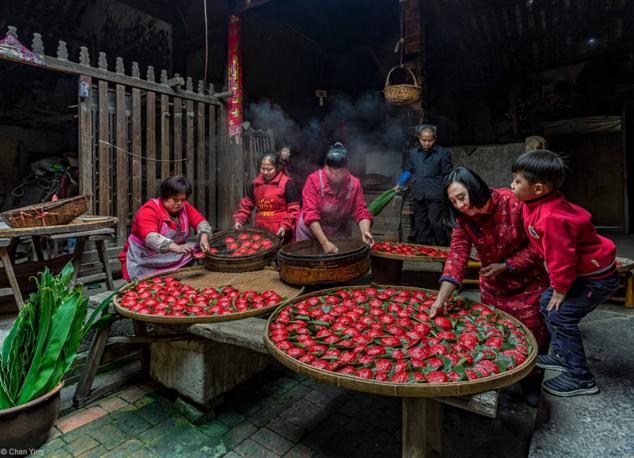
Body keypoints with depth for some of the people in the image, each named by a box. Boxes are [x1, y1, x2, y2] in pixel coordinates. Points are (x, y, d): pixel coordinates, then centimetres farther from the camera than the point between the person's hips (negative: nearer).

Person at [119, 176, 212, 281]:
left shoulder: (185, 207, 3)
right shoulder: (148, 210, -16)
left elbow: (200, 221, -5)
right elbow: (150, 237, -31)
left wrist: (204, 238, -28)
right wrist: (176, 247, -46)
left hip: (172, 259, 7)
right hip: (144, 263, -7)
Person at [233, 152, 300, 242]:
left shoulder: (286, 183, -7)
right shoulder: (255, 183, 9)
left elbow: (293, 208, -8)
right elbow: (246, 204, 15)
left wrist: (285, 225, -20)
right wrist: (239, 219, 1)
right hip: (260, 230, 5)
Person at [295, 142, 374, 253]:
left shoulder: (354, 183, -11)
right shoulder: (314, 180, -19)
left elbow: (361, 211, -12)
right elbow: (310, 214, -25)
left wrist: (365, 231, -33)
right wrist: (325, 242, -33)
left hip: (338, 234, 2)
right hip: (310, 233, -2)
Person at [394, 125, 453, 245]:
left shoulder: (443, 153, -2)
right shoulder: (413, 153, 10)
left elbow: (448, 175, 0)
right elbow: (408, 171, 22)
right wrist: (400, 184, 14)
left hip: (435, 196, -4)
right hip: (418, 195, 5)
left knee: (436, 223, -9)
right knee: (420, 223, 11)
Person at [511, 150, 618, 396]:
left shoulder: (552, 218, -33)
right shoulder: (540, 207, -1)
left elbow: (562, 257, -27)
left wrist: (561, 288, -13)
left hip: (598, 277, -10)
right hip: (585, 270, 10)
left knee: (560, 315, -10)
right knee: (547, 302, 14)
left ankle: (580, 378, 6)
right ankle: (561, 355, 29)